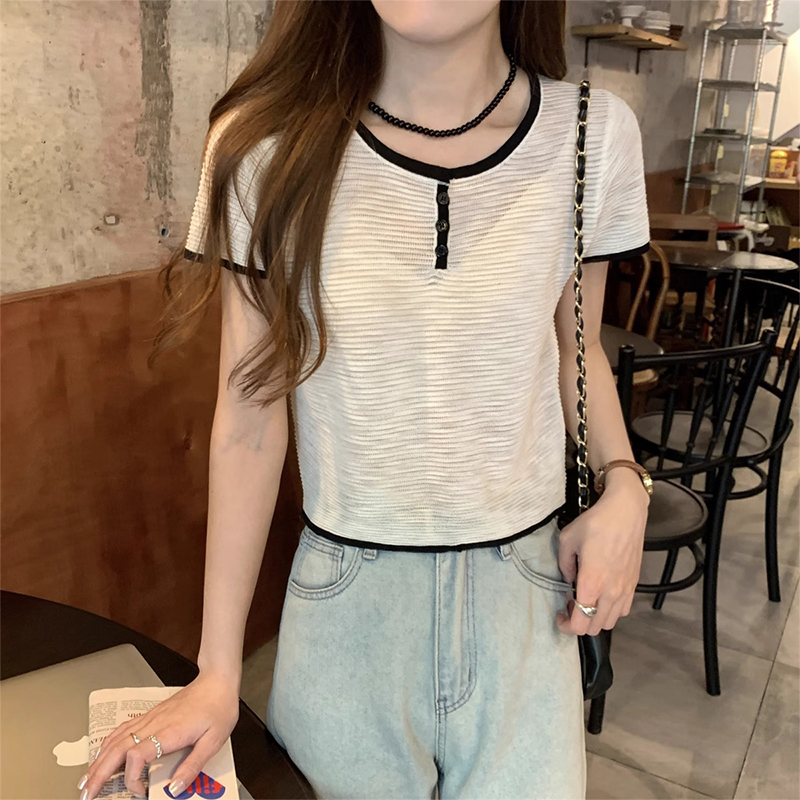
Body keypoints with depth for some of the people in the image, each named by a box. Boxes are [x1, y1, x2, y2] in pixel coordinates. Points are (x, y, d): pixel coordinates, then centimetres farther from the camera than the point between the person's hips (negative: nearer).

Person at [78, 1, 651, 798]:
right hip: (347, 593, 0)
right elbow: (251, 410, -7)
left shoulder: (592, 134, -7)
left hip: (524, 585, 2)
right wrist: (219, 670, -3)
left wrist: (622, 483, -11)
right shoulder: (268, 145, -10)